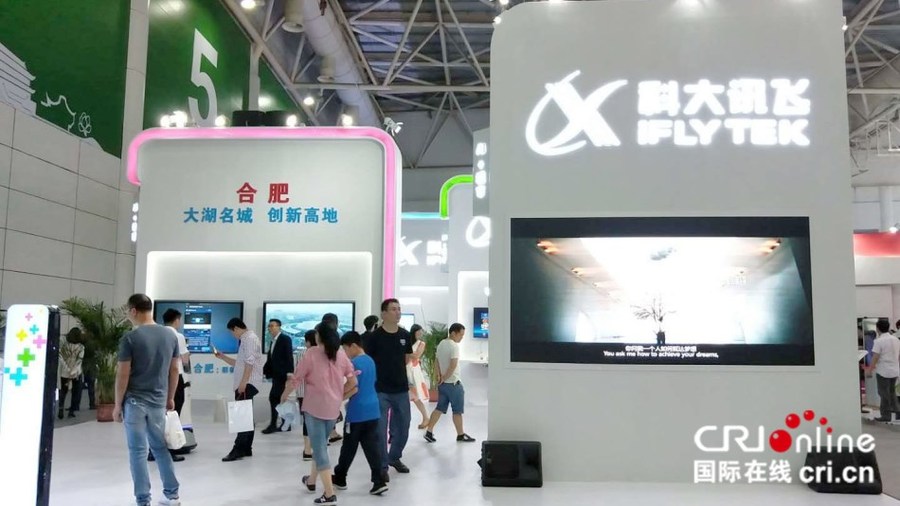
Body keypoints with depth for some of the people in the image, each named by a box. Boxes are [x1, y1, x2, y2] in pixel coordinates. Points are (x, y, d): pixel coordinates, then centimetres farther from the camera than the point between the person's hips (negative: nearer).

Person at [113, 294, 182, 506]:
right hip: (158, 401, 5)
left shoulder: (130, 338, -13)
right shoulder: (170, 336, 3)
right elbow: (175, 370, 8)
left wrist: (118, 404, -3)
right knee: (160, 447, 18)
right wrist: (170, 398, 18)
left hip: (135, 401, -5)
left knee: (138, 451, 2)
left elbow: (123, 374, -12)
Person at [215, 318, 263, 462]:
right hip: (244, 384, 10)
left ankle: (239, 449, -16)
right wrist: (222, 357, 19)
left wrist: (243, 383, -24)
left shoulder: (250, 338, -10)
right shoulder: (245, 340, 22)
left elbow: (250, 363, -20)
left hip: (248, 384, -10)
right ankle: (246, 449, 13)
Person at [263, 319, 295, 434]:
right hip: (276, 374, 9)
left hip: (282, 374, -9)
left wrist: (289, 372, -24)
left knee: (273, 397, -13)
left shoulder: (286, 339, -8)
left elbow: (289, 356, -16)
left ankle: (273, 424, -8)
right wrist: (264, 370, 6)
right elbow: (270, 359, 17)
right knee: (279, 399, 9)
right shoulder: (272, 341, 17)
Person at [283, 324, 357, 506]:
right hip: (333, 408, 5)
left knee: (320, 448, -2)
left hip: (314, 407, -5)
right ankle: (311, 481, 39)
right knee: (320, 445, 22)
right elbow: (352, 381, 4)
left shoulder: (311, 353, -9)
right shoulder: (341, 354, 4)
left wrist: (285, 394, 12)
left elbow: (296, 378, -6)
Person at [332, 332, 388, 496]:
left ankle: (340, 478, 24)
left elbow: (354, 389, -18)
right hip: (372, 410, 7)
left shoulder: (354, 363, -15)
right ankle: (379, 481, 0)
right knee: (373, 446, 5)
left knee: (349, 448, 9)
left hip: (357, 413, -7)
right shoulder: (370, 361, 11)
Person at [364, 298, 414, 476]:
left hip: (401, 389, 5)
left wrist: (394, 369, 10)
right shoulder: (375, 336, -10)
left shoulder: (405, 335, 2)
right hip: (380, 390, -4)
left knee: (403, 427, 14)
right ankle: (382, 465, 13)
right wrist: (375, 378, -4)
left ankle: (395, 457, 35)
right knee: (380, 429, 0)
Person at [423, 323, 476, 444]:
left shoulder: (441, 344, 10)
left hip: (443, 383, 8)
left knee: (439, 408, 12)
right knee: (457, 411, 4)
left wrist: (441, 377, 9)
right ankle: (460, 435, 14)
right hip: (454, 383, -8)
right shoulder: (454, 346, -18)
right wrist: (444, 378, -12)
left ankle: (429, 432, 9)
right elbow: (453, 365, -24)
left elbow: (436, 362, 14)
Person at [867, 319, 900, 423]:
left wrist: (871, 367, -3)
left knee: (884, 393, 3)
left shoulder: (879, 341, -17)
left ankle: (886, 415, 8)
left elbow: (875, 357, -18)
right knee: (892, 391, 23)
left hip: (883, 371, -6)